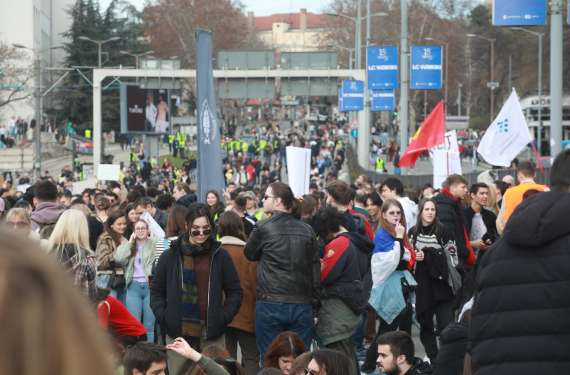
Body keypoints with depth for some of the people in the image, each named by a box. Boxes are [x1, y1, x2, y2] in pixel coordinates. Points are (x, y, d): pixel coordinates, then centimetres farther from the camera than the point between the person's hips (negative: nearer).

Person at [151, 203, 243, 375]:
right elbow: (156, 291, 11)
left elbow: (235, 292, 10)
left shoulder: (220, 256, 5)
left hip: (211, 335, 0)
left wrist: (223, 317, -2)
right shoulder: (170, 256, 6)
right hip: (178, 333, 0)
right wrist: (164, 318, -2)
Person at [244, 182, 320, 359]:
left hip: (270, 304, -3)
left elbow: (250, 254, 11)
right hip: (302, 305, 3)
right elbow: (316, 270, 7)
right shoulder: (307, 230, 5)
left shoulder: (263, 228, -6)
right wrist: (314, 304, 12)